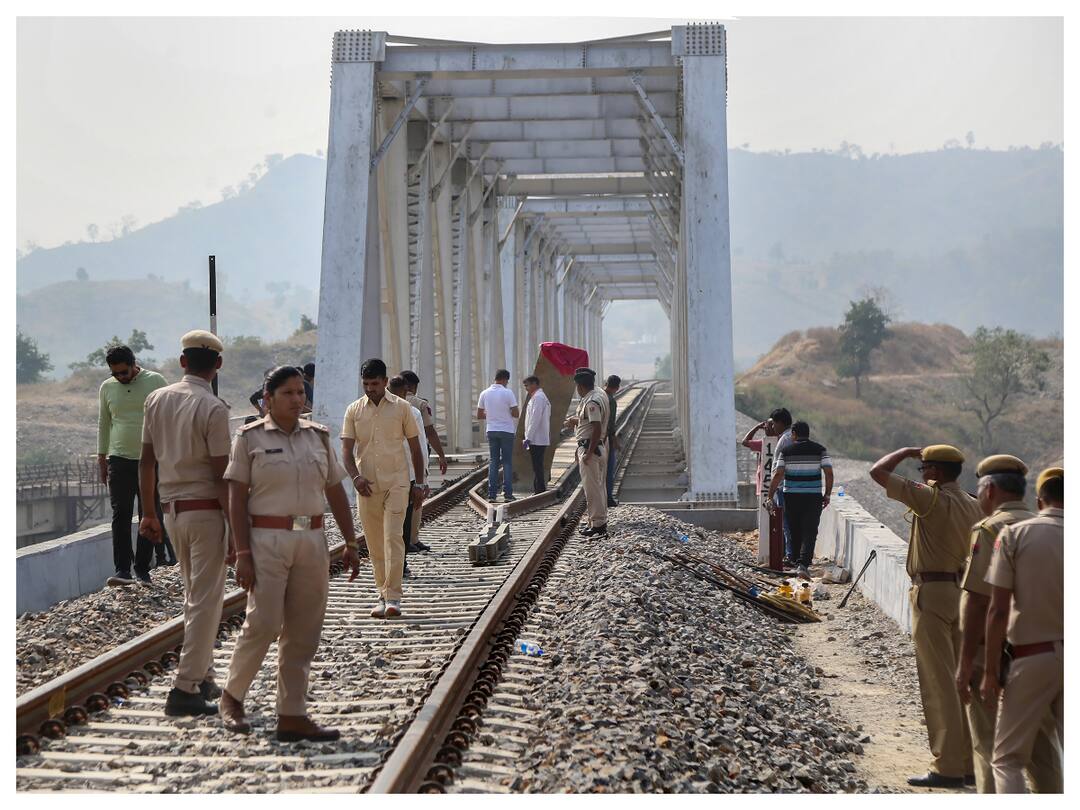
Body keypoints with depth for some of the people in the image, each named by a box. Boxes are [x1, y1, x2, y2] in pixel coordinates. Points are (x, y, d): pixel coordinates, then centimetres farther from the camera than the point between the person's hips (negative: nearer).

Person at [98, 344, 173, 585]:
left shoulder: (155, 381, -1)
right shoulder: (107, 388, 8)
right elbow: (104, 423, 16)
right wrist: (102, 457, 13)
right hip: (119, 459, 2)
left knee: (149, 516, 2)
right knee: (121, 516, -6)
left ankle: (143, 570, 8)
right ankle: (122, 571, -9)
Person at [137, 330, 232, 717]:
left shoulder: (157, 400, 6)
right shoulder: (213, 409, -13)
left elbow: (146, 461, 9)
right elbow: (221, 475, -16)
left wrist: (148, 513, 17)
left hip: (172, 509, 7)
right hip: (206, 510, -7)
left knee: (194, 596, 19)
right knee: (205, 600, -3)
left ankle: (203, 678, 24)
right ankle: (186, 688, -6)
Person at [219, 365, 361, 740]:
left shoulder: (318, 436, 11)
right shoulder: (250, 437, -2)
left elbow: (336, 492, 16)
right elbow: (237, 499, -5)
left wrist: (351, 543, 12)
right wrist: (242, 554, -11)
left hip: (312, 541, 5)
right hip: (267, 540, -5)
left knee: (303, 631, 4)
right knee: (264, 622, -11)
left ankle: (292, 716, 10)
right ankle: (232, 696, 12)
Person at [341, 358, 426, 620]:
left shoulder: (401, 408, 2)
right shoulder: (354, 410, 6)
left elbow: (415, 446, 8)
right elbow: (347, 448, 3)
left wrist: (419, 483, 5)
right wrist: (355, 476, -14)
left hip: (396, 482, -2)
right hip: (366, 485, 2)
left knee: (393, 538, -12)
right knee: (375, 544, 6)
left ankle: (393, 597, -14)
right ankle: (382, 595, 14)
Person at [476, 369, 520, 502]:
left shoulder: (484, 394, 2)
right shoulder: (508, 393, -10)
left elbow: (479, 416, 6)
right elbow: (515, 414, -10)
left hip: (491, 431, 3)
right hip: (506, 431, -3)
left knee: (493, 462, 7)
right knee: (507, 462, 4)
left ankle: (492, 494, 2)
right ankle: (508, 493, 2)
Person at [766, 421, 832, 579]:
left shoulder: (785, 451, 0)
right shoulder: (820, 450, 2)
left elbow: (778, 475, -6)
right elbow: (829, 473, -4)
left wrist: (770, 496, -2)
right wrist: (827, 495, 5)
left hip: (791, 496, 1)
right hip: (813, 497, -1)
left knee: (795, 531, 15)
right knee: (809, 532, -4)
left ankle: (796, 561, 24)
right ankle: (803, 564, -20)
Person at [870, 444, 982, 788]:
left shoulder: (932, 500, -14)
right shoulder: (974, 506, 9)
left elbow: (878, 472, -13)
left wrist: (907, 451, 1)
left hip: (932, 594, -8)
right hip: (963, 592, 8)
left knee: (938, 684, -5)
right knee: (960, 682, 13)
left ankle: (947, 767, -5)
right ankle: (970, 764, 16)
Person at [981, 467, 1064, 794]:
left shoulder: (1014, 535, -5)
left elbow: (998, 611, -9)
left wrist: (990, 670, -3)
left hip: (1032, 656, -2)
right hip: (1071, 656, 2)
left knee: (1008, 757, 6)